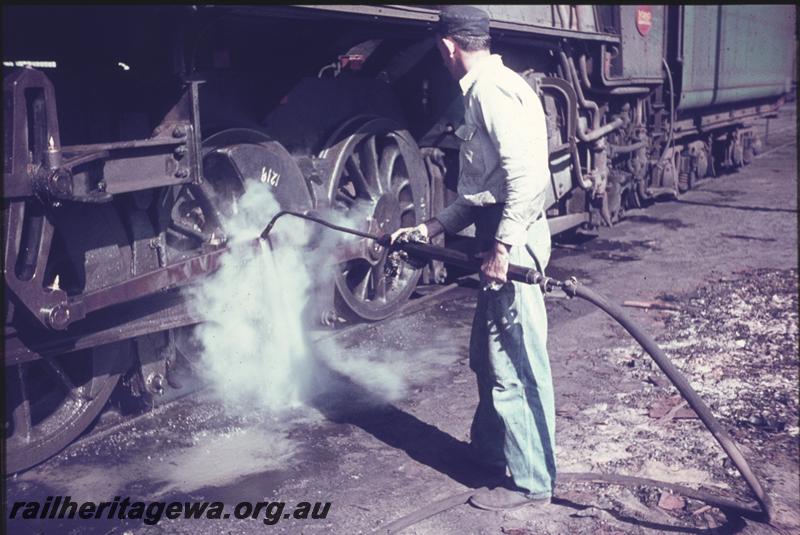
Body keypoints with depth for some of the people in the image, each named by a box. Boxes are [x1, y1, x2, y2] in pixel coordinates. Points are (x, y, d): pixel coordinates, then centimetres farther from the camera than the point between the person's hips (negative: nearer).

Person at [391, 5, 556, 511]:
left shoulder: (491, 89, -13)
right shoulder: (486, 87, 19)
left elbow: (528, 174, -24)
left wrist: (502, 246, -23)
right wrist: (432, 227, 16)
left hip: (513, 240, -11)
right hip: (499, 234, 11)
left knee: (515, 363, -2)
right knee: (487, 355, 21)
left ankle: (531, 479, 11)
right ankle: (490, 446, 38)